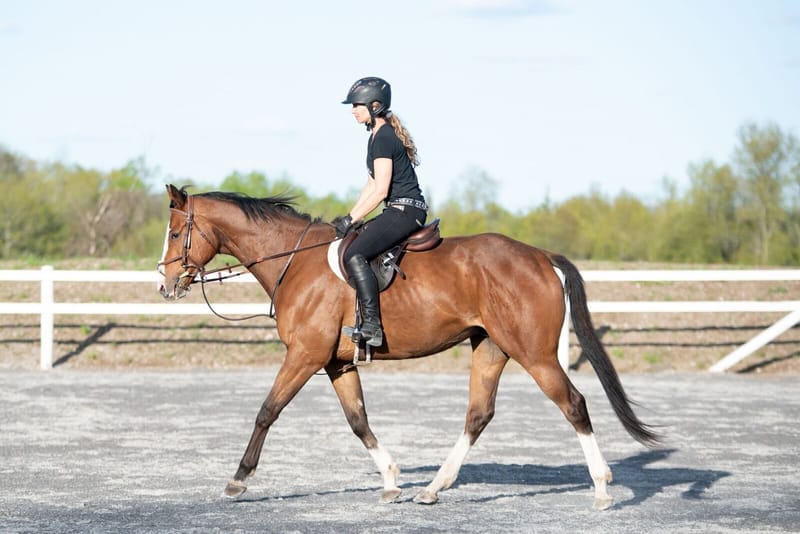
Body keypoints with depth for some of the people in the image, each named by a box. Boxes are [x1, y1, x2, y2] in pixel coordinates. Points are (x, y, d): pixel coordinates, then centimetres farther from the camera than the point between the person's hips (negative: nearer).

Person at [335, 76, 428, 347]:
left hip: (405, 210, -11)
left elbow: (380, 190, -17)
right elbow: (371, 185, 21)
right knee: (349, 242, 18)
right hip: (400, 212, 11)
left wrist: (352, 220, -13)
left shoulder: (383, 138, -13)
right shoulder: (377, 136, 18)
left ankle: (371, 327, -30)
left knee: (354, 255, -24)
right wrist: (349, 218, 15)